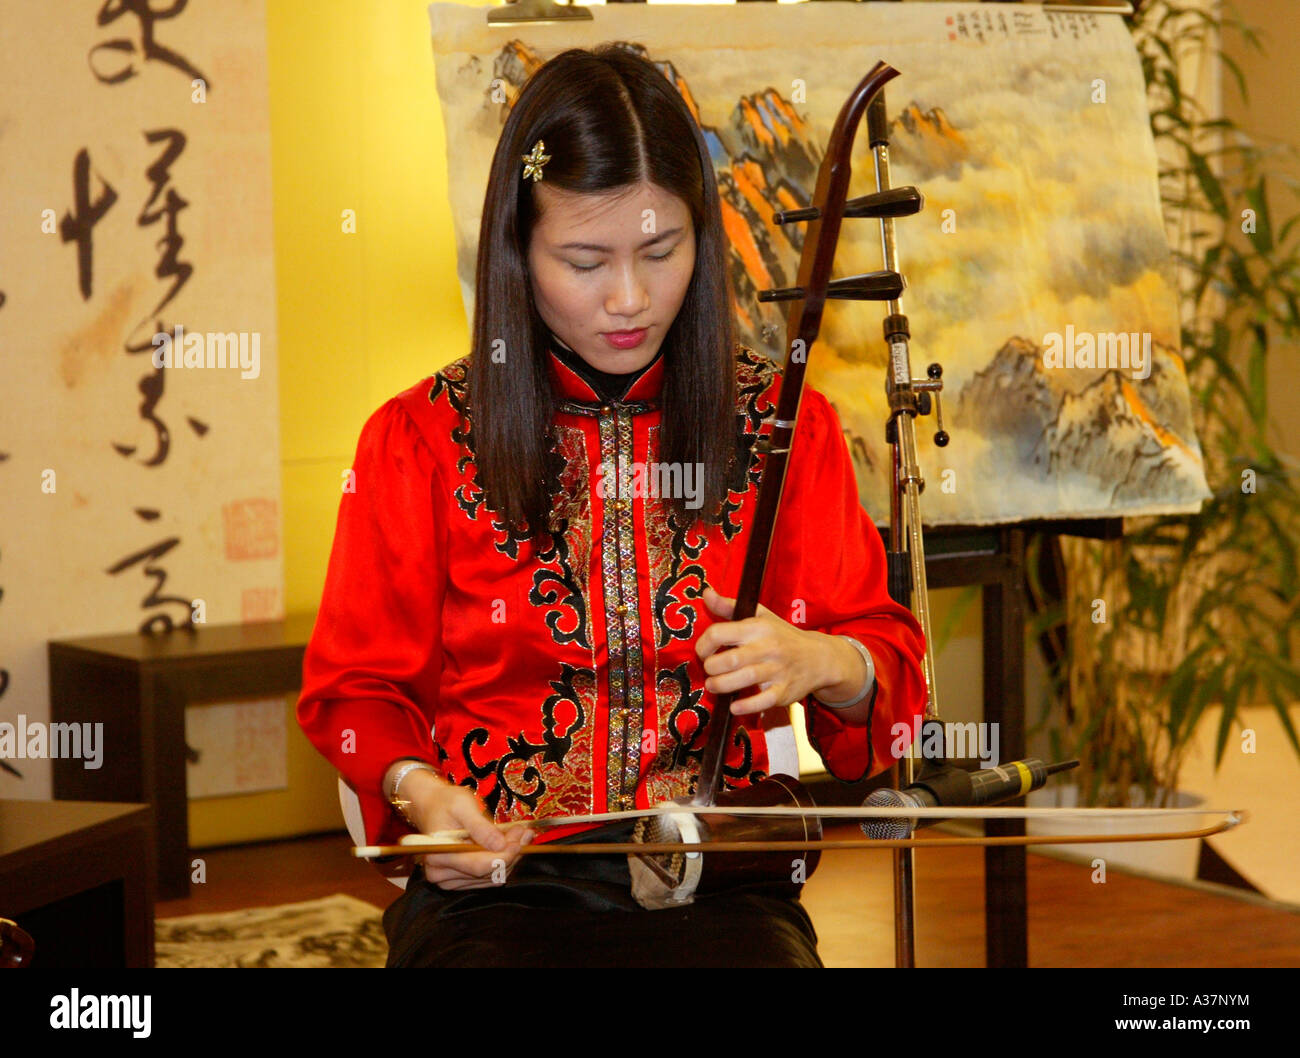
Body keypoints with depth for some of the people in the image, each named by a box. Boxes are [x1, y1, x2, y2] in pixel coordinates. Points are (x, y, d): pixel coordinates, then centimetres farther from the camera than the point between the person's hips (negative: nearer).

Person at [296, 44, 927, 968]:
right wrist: (417, 789, -9)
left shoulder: (783, 426, 10)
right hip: (494, 885, -1)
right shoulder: (422, 439, 7)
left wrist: (821, 664, -10)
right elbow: (357, 685, 12)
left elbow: (891, 661, 14)